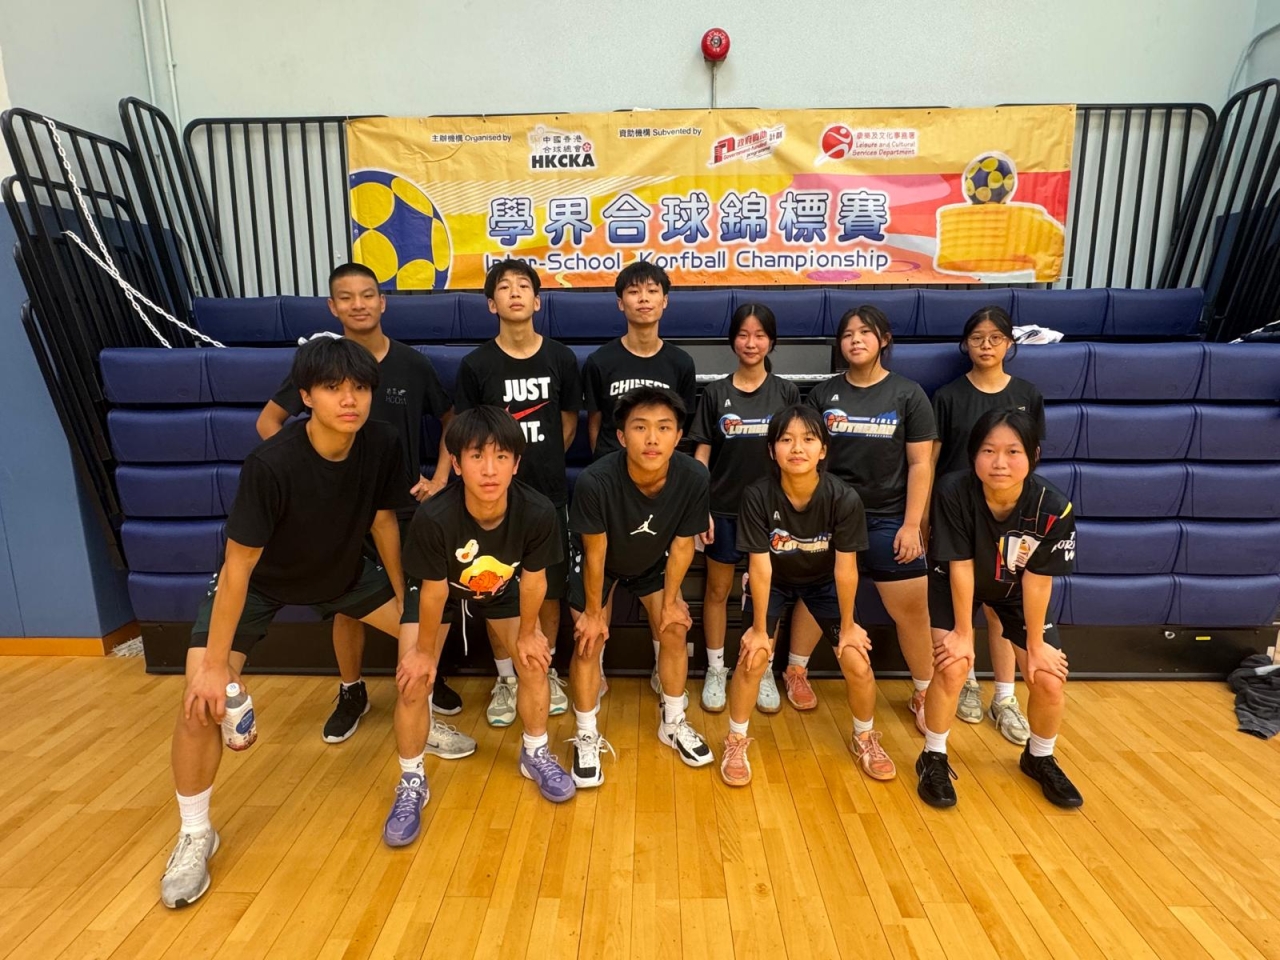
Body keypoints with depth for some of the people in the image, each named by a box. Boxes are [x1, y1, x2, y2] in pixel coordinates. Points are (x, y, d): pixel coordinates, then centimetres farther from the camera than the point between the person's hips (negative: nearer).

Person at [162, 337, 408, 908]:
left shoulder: (382, 445, -24)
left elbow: (383, 521, -7)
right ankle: (195, 835, 10)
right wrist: (214, 666, -24)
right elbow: (238, 567, -29)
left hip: (343, 571, 4)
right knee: (202, 703, -15)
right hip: (260, 583, -4)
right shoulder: (271, 465, -36)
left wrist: (403, 597, 0)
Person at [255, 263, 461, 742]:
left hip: (405, 502, 0)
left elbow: (452, 421, 5)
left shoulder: (412, 364, -6)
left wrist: (440, 478, -4)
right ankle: (351, 693, 31)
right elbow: (268, 422, 4)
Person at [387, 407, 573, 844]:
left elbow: (533, 580, -18)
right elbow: (433, 592, -24)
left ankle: (535, 754, 25)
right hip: (440, 589, -1)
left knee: (535, 663, -2)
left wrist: (526, 635, -4)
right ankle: (412, 785, 14)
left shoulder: (537, 513, -37)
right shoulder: (433, 517, -41)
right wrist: (425, 651, -10)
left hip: (502, 590, 2)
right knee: (412, 682, -10)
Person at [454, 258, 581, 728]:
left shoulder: (560, 358, -1)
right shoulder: (476, 364, -5)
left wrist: (544, 464, 5)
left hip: (548, 493, 1)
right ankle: (505, 679, 29)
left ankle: (546, 671, 33)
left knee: (549, 589, 11)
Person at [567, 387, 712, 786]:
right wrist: (593, 612, -12)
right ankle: (587, 738, 17)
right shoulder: (595, 481, -41)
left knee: (675, 631, 1)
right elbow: (595, 554, -25)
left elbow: (682, 544, -16)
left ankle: (673, 722, 25)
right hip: (600, 560, -2)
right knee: (588, 642, -4)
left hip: (653, 560, 3)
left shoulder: (694, 478, -34)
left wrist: (670, 601, -5)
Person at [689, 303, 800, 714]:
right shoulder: (715, 392, -1)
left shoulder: (786, 392, 1)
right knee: (718, 589, 9)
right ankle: (715, 670, 25)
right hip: (724, 507, 0)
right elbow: (701, 453, -1)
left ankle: (764, 671, 27)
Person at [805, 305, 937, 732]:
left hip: (889, 518, -1)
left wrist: (911, 525, -8)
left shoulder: (908, 394, 0)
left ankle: (925, 695, 22)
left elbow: (920, 464, -3)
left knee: (912, 610, 3)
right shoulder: (823, 393, 3)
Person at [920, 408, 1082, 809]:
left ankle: (1039, 758, 29)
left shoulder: (1053, 508, -30)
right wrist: (963, 632, -17)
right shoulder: (954, 492, -34)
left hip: (1015, 590, 2)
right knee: (952, 667, -18)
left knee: (1049, 681, -2)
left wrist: (1036, 644, -11)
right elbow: (961, 567, -26)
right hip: (956, 584, -2)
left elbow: (1037, 580, -20)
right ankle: (934, 758, 7)